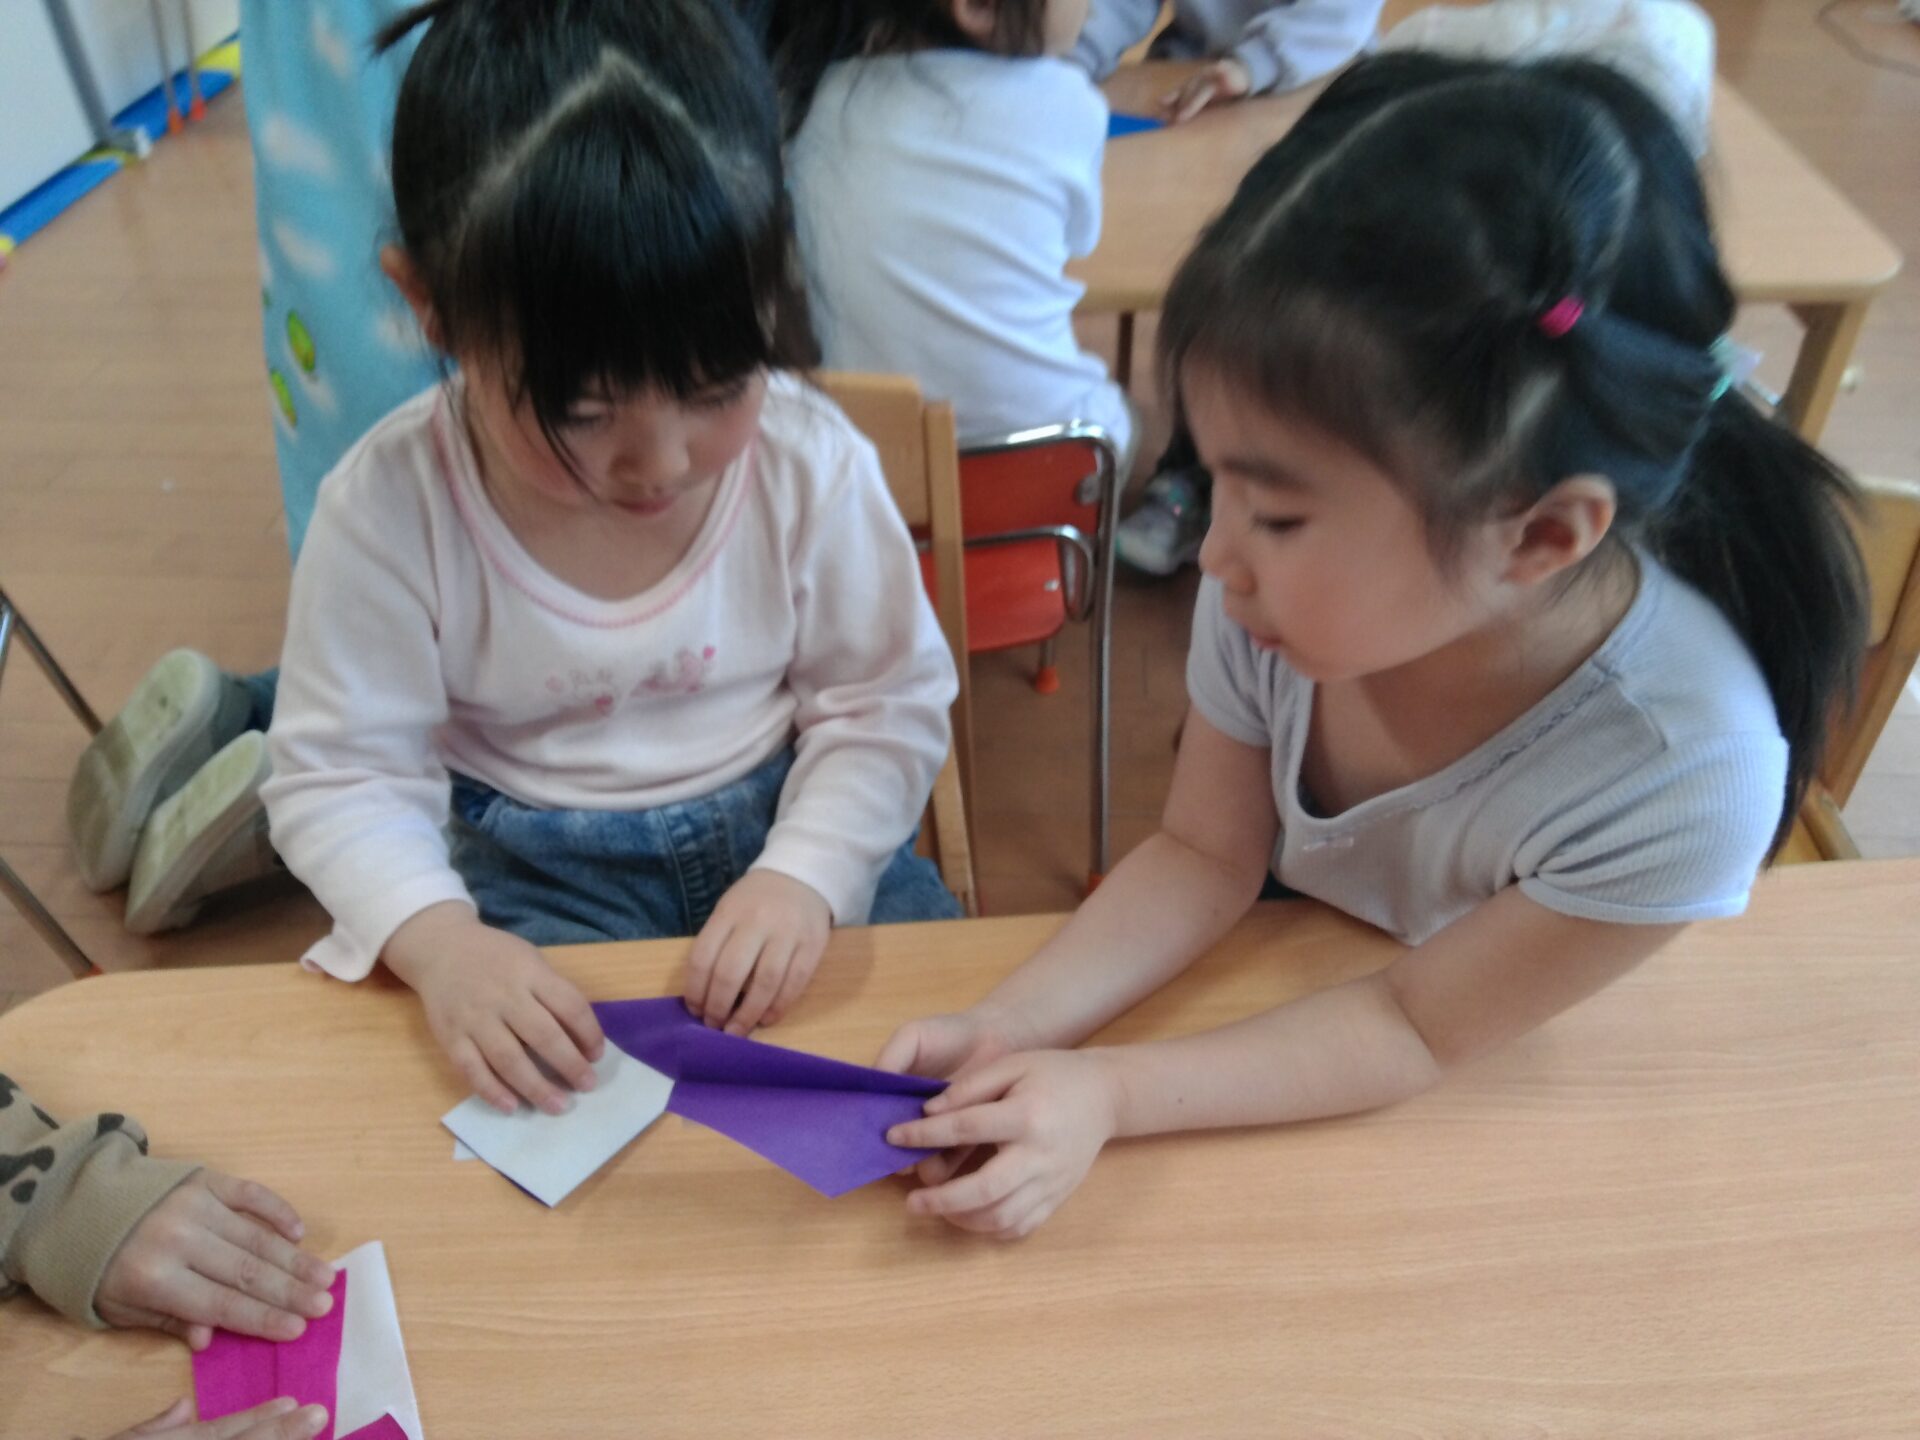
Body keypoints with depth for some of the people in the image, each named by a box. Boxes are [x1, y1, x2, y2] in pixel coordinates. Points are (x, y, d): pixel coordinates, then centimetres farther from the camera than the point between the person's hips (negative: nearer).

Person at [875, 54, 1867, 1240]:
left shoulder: (1685, 774, -34)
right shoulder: (1280, 590, -26)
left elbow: (1419, 1031, -22)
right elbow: (1205, 854, -11)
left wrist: (1110, 1094, -32)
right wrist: (1007, 1030, -25)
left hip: (1486, 1089, -3)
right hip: (1281, 980, 3)